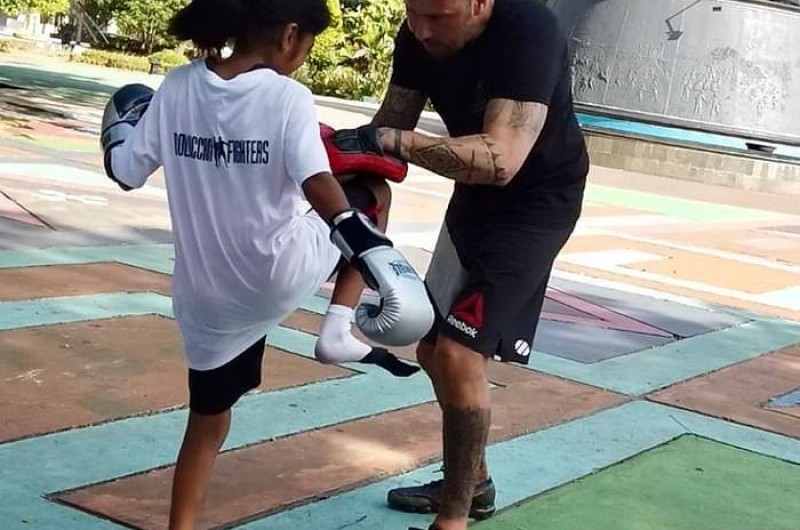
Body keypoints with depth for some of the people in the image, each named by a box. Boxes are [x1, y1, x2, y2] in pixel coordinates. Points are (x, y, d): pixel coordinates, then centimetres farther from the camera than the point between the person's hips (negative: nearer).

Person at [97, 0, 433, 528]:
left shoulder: (176, 88, -2)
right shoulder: (288, 96, -14)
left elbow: (126, 172, 5)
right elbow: (318, 185, -28)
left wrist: (122, 131, 25)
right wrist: (376, 251, -33)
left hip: (208, 296, 4)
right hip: (285, 272, -4)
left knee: (208, 419, 23)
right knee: (373, 191, 20)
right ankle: (339, 326, 9)